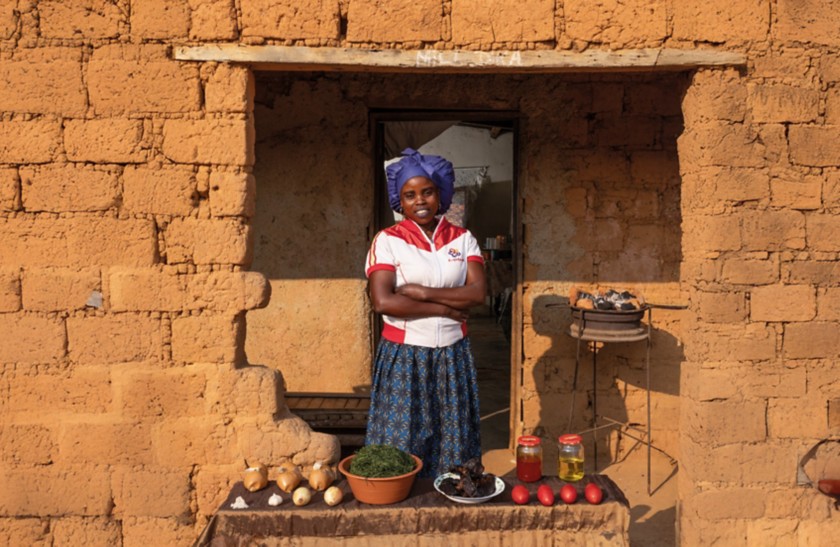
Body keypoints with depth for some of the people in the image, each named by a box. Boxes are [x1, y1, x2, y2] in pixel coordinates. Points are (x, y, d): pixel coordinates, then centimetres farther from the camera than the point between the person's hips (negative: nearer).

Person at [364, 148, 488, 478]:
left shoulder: (463, 239, 4)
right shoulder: (388, 241, -6)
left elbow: (478, 292, -8)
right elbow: (382, 302, -18)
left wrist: (422, 292, -16)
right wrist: (446, 307, -13)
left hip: (452, 356, 3)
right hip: (404, 357, -3)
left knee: (452, 440, 11)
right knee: (402, 442, 4)